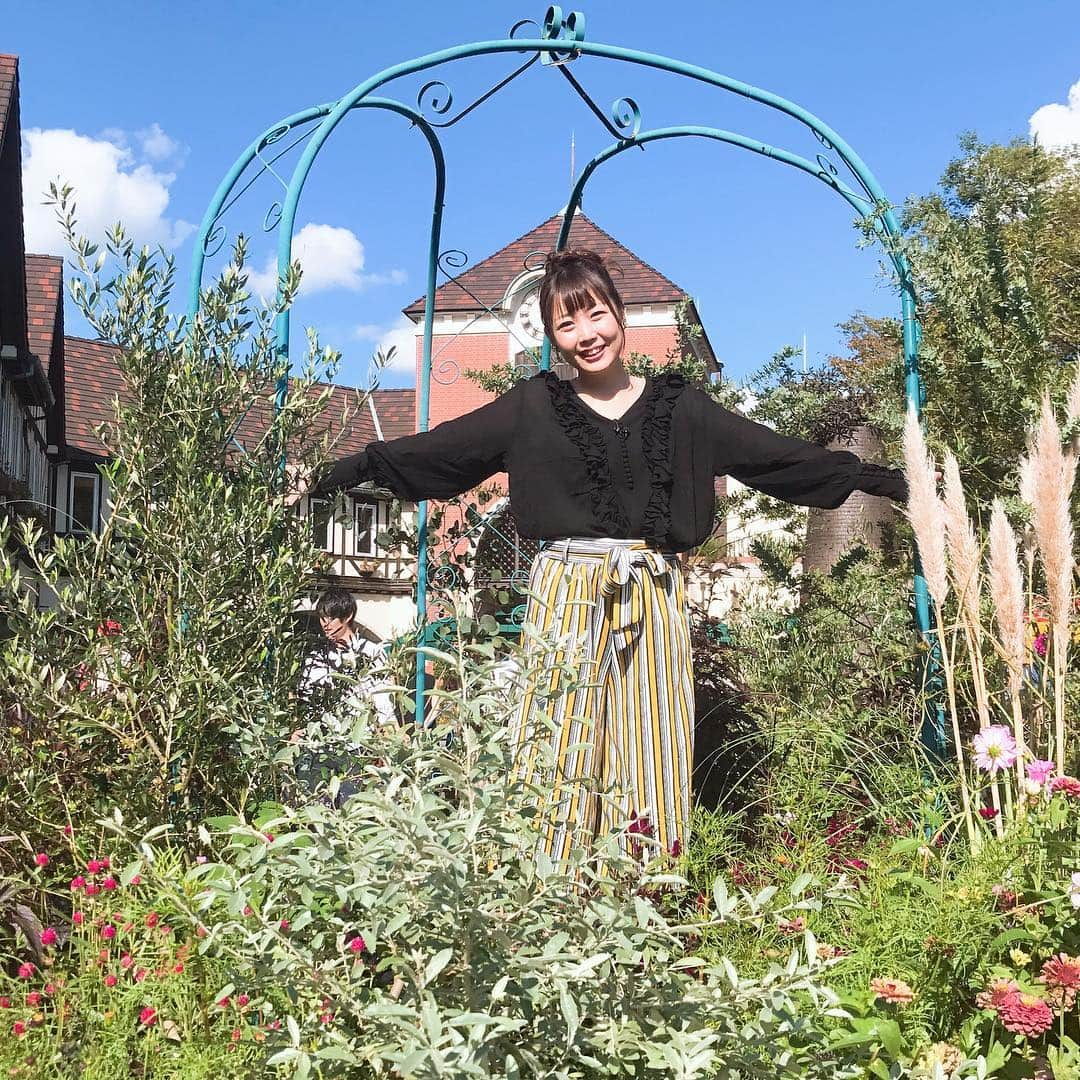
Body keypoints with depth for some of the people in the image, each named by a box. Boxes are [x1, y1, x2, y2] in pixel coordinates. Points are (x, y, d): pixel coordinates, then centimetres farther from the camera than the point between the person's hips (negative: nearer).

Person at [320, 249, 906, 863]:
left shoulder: (678, 405, 9)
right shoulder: (534, 407, 6)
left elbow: (778, 455, 11)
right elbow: (437, 449, 6)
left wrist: (874, 477, 11)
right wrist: (355, 468, 0)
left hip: (655, 599, 2)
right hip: (568, 596, -1)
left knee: (652, 760, 3)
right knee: (561, 756, -2)